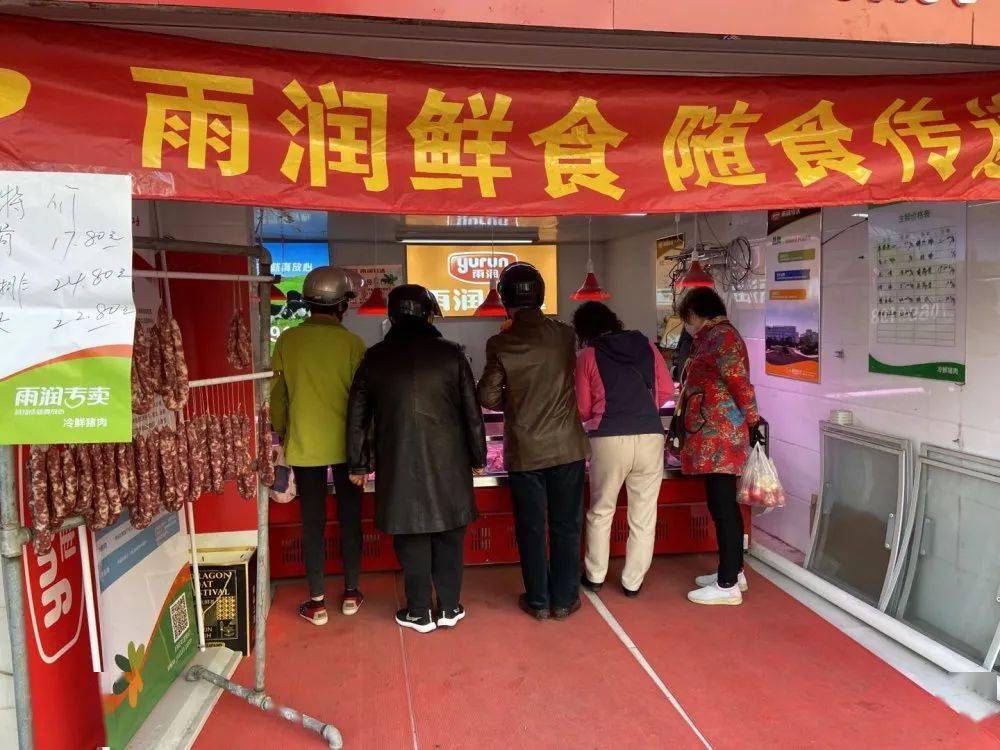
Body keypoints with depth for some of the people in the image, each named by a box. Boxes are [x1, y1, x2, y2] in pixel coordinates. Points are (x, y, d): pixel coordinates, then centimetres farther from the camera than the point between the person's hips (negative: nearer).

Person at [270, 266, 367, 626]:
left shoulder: (287, 340, -3)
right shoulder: (352, 343, -8)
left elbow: (277, 393, 3)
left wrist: (281, 432, 16)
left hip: (303, 446, 1)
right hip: (345, 445, -1)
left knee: (313, 522, 8)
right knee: (349, 518, 12)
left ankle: (317, 601, 15)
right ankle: (351, 593, 22)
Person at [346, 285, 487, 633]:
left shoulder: (375, 358, 0)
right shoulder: (451, 354, -3)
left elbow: (357, 417, 4)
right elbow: (472, 413, 0)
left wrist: (358, 464, 13)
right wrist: (478, 457, 11)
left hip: (398, 465, 0)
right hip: (448, 462, 0)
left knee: (411, 536, 11)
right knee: (448, 536, 13)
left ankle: (419, 612, 19)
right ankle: (449, 608, 22)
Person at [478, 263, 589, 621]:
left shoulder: (500, 344, -10)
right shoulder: (565, 334, -4)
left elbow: (488, 397, -7)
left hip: (524, 451, -1)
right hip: (567, 446, 1)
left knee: (531, 528, 11)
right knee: (566, 525, 11)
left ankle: (538, 601, 19)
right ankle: (564, 599, 19)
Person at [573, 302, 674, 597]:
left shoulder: (587, 356, 0)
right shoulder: (646, 345, 7)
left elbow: (583, 410, 3)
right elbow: (667, 390, 8)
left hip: (609, 440, -2)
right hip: (650, 438, 2)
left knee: (600, 512, 16)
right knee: (644, 516, 12)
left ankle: (595, 576, 27)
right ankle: (633, 581, 20)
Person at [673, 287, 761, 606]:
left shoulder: (721, 335, -12)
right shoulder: (712, 337, 16)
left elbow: (740, 383, -17)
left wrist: (753, 422, -9)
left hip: (719, 437, -10)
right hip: (715, 436, 10)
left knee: (722, 506, -4)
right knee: (724, 505, 16)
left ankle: (728, 586, 3)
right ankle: (733, 571, 27)